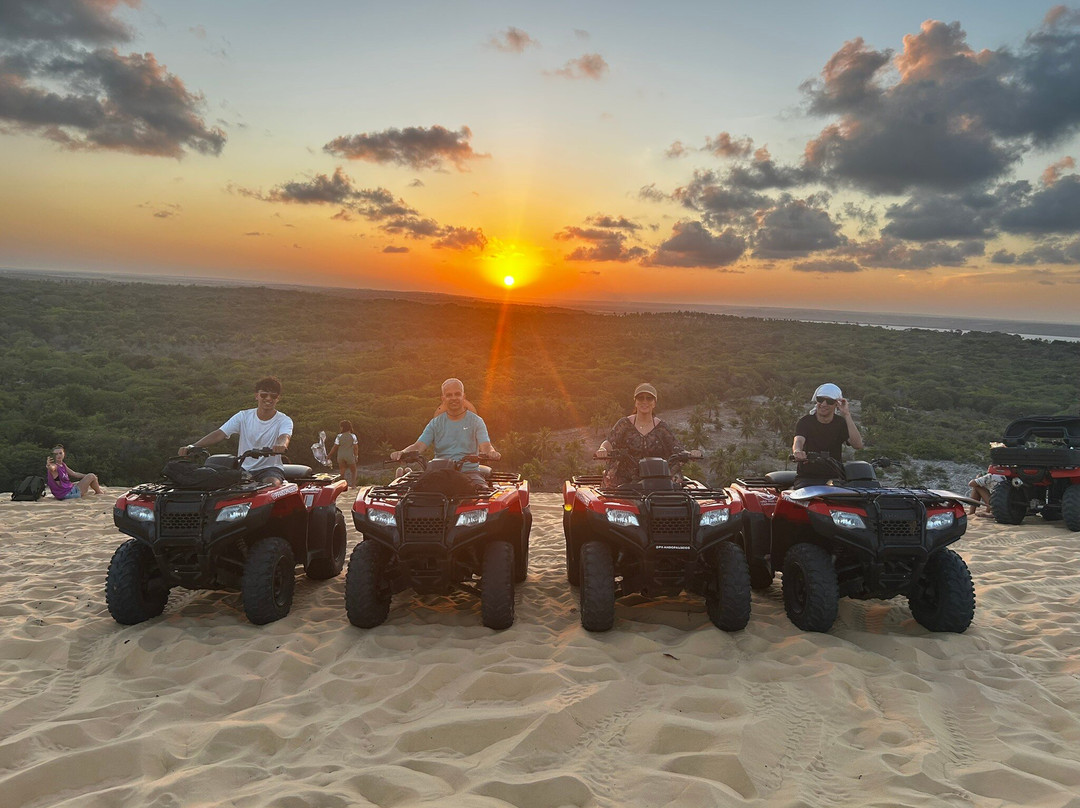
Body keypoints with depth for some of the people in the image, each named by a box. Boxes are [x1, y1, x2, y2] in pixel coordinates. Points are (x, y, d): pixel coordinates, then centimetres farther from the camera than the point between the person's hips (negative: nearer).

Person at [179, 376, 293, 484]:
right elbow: (219, 434, -5)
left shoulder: (284, 421, -3)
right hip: (244, 468, 3)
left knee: (271, 484, -35)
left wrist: (281, 445, -54)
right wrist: (192, 447, -21)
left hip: (270, 468, -3)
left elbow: (284, 437, -26)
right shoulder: (243, 416, 5)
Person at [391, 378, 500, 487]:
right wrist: (402, 453, -20)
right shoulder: (435, 423, 13)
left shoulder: (476, 421, 8)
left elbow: (485, 446, -6)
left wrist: (491, 453, -32)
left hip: (469, 471, -1)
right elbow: (418, 446, 3)